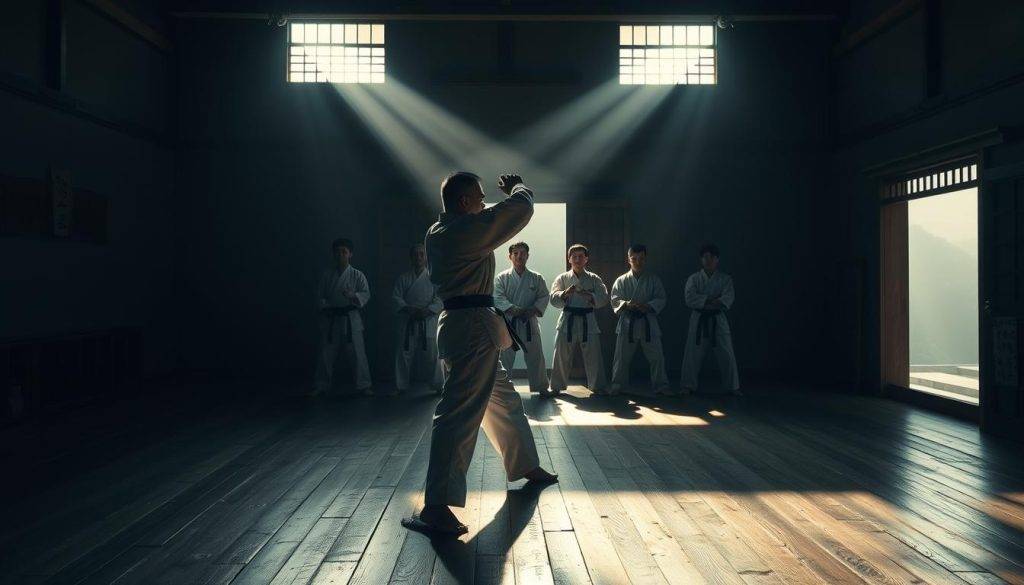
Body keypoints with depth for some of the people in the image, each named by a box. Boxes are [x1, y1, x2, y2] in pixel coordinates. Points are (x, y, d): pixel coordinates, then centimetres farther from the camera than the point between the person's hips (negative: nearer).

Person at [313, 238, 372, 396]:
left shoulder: (357, 275, 1)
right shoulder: (326, 275, 9)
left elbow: (366, 294, -10)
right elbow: (320, 295, 11)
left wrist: (353, 296, -29)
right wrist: (327, 306, -6)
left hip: (351, 319, -2)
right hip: (331, 319, 2)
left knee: (357, 353, -5)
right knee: (326, 353, 7)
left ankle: (363, 385, 4)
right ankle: (321, 385, 20)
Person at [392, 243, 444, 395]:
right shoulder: (403, 278, 9)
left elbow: (439, 298, -4)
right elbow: (396, 297, 2)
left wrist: (428, 310, -19)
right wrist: (408, 309, -15)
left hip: (428, 321, -2)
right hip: (407, 323, 2)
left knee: (433, 355, -2)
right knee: (403, 355, 5)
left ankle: (439, 385, 10)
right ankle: (400, 386, 17)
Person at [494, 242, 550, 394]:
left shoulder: (537, 278, 7)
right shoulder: (501, 278, 1)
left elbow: (543, 297, 2)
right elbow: (498, 297, -9)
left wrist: (533, 310, -16)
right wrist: (514, 309, -23)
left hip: (530, 322, 2)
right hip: (508, 322, -1)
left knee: (535, 356, 7)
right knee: (504, 356, 0)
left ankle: (541, 387, 21)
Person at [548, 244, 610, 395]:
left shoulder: (594, 279, 7)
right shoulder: (562, 278, 6)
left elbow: (604, 298, -4)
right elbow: (554, 299, -4)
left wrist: (589, 295, -22)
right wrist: (565, 293, -24)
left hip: (588, 321, 1)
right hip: (567, 321, 0)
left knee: (593, 356, 1)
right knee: (561, 356, 1)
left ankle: (598, 386, 14)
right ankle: (556, 387, 14)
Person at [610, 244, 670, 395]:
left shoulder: (654, 280, 5)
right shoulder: (621, 281, 3)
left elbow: (660, 299, 0)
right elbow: (615, 300, -3)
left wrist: (648, 306, -19)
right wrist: (626, 304, -23)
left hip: (648, 322, 1)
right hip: (627, 322, 0)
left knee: (656, 357, 1)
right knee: (621, 358, 4)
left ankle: (661, 387, 14)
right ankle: (618, 386, 17)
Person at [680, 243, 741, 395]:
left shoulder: (725, 279, 4)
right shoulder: (694, 278, 5)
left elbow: (727, 299, -11)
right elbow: (690, 299, -11)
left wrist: (703, 301, -19)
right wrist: (714, 299, -15)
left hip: (718, 320, 0)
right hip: (698, 320, 0)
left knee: (727, 355, 1)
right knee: (692, 354, 0)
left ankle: (732, 386, 11)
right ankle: (688, 386, 10)